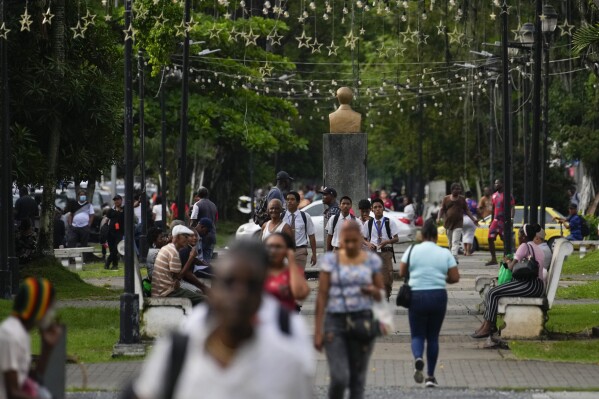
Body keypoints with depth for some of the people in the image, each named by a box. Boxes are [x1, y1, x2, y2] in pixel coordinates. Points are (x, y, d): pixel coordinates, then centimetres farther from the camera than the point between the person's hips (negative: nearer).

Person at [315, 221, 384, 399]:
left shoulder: (372, 260, 7)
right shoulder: (330, 260, 1)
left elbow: (380, 295, 13)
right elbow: (322, 296, 1)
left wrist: (373, 290, -12)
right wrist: (318, 330, -4)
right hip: (335, 320, -2)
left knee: (358, 378, 3)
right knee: (340, 377, -13)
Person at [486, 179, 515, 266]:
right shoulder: (494, 196, 14)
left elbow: (512, 207, -14)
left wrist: (511, 218, -29)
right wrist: (491, 221, 21)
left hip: (504, 221, -7)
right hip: (496, 220, 7)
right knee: (490, 238, -1)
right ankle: (493, 259, 6)